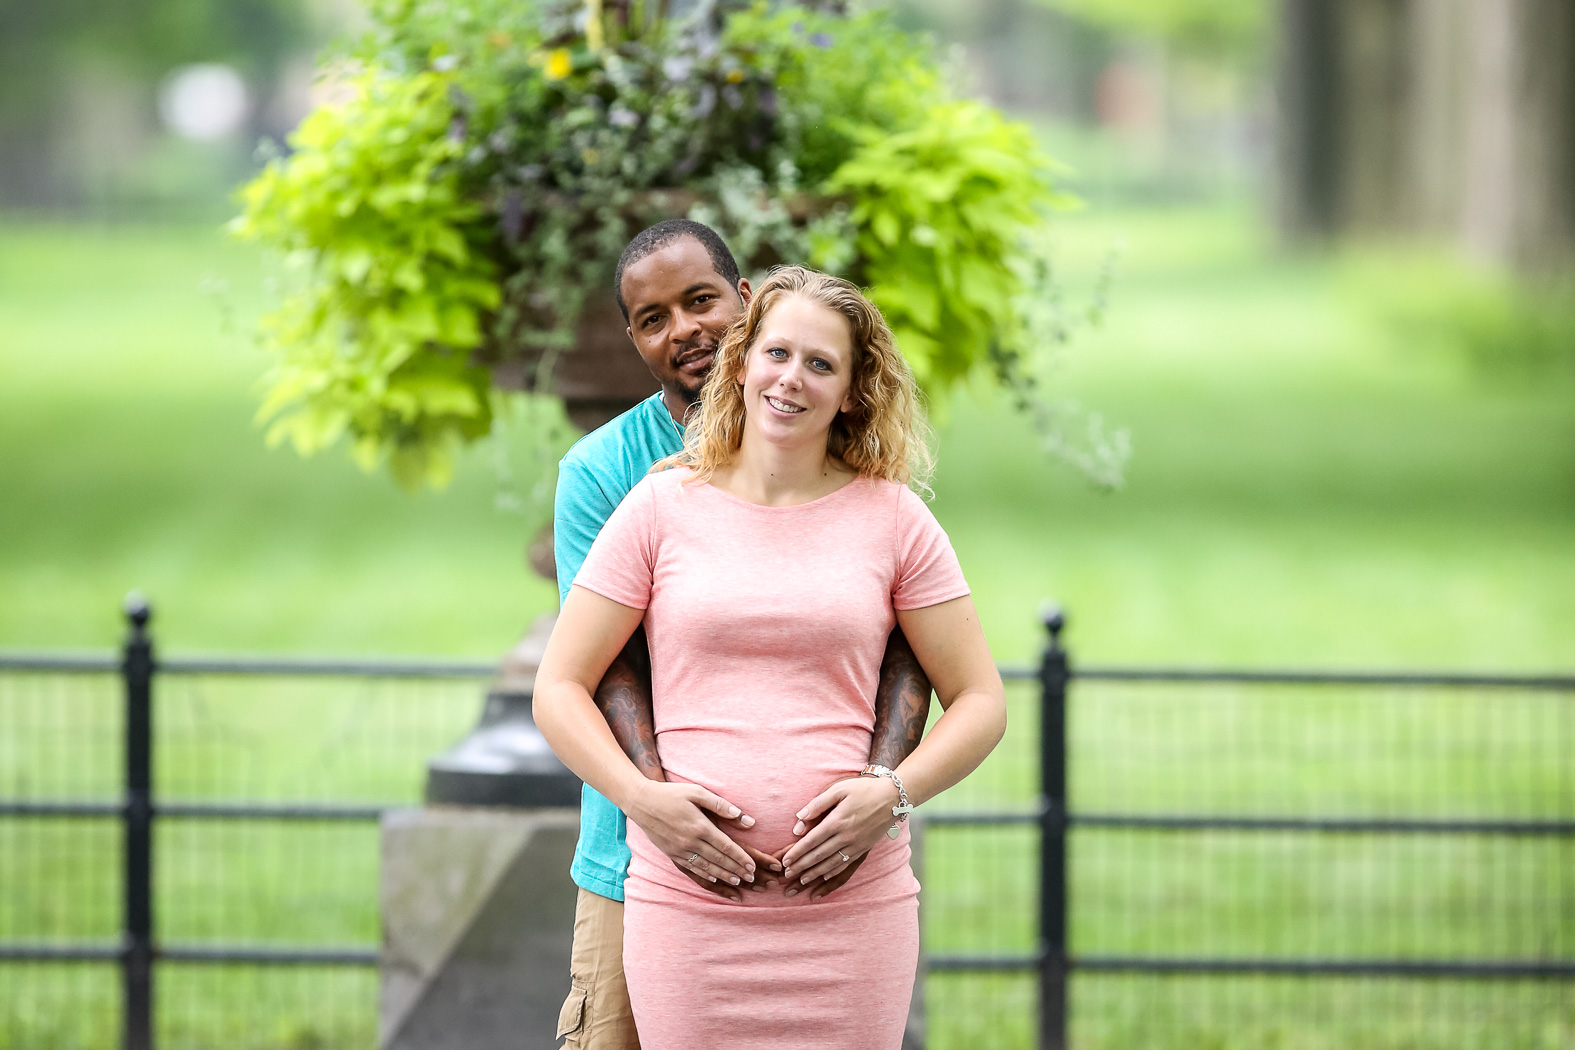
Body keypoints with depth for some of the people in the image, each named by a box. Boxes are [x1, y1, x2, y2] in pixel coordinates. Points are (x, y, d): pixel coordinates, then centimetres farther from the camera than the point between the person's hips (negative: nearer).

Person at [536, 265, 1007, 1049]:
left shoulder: (893, 518, 7)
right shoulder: (662, 507, 5)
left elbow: (980, 702, 9)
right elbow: (558, 690, 6)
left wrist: (892, 794, -8)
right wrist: (643, 799, -9)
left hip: (854, 898, 0)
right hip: (686, 901, 0)